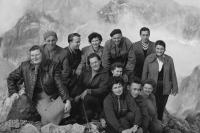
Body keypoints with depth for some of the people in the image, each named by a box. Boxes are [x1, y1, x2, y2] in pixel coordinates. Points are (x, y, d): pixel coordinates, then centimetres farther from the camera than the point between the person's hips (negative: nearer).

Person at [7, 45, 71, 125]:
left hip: (54, 97, 1)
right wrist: (13, 92, 3)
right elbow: (11, 78, 18)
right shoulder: (25, 66, 4)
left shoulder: (53, 66, -1)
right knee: (48, 117, -30)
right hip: (39, 100, -1)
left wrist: (67, 100, -17)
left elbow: (59, 84, -6)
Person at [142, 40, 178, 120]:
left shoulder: (169, 60, 0)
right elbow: (144, 74, 1)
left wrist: (175, 88, 4)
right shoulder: (149, 59, -5)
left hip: (165, 88, 2)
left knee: (161, 108, 9)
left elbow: (173, 75, 5)